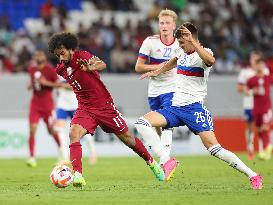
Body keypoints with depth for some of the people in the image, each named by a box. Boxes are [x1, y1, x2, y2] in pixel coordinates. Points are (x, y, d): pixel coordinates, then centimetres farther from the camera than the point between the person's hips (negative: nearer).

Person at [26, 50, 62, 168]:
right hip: (35, 104, 3)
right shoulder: (31, 70, 8)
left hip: (47, 105, -3)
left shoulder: (50, 70, -8)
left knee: (51, 131, 6)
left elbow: (59, 84, -9)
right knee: (32, 130, -12)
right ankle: (32, 157, -13)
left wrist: (46, 83, -19)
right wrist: (30, 86, 6)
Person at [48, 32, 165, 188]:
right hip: (85, 109, 3)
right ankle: (77, 175, -32)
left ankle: (151, 162, 32)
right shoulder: (61, 69, 2)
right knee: (74, 134, -25)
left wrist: (91, 67, -53)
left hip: (104, 105, -3)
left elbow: (102, 64, -35)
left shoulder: (82, 56, -15)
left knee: (126, 137, 8)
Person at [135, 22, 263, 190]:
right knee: (143, 123, -12)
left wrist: (192, 41, -38)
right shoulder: (182, 52, 14)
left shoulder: (203, 53, -9)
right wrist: (156, 72, 41)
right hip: (175, 107, 8)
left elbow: (211, 60, -36)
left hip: (194, 107, -8)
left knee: (214, 148, -18)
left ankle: (253, 176, -7)